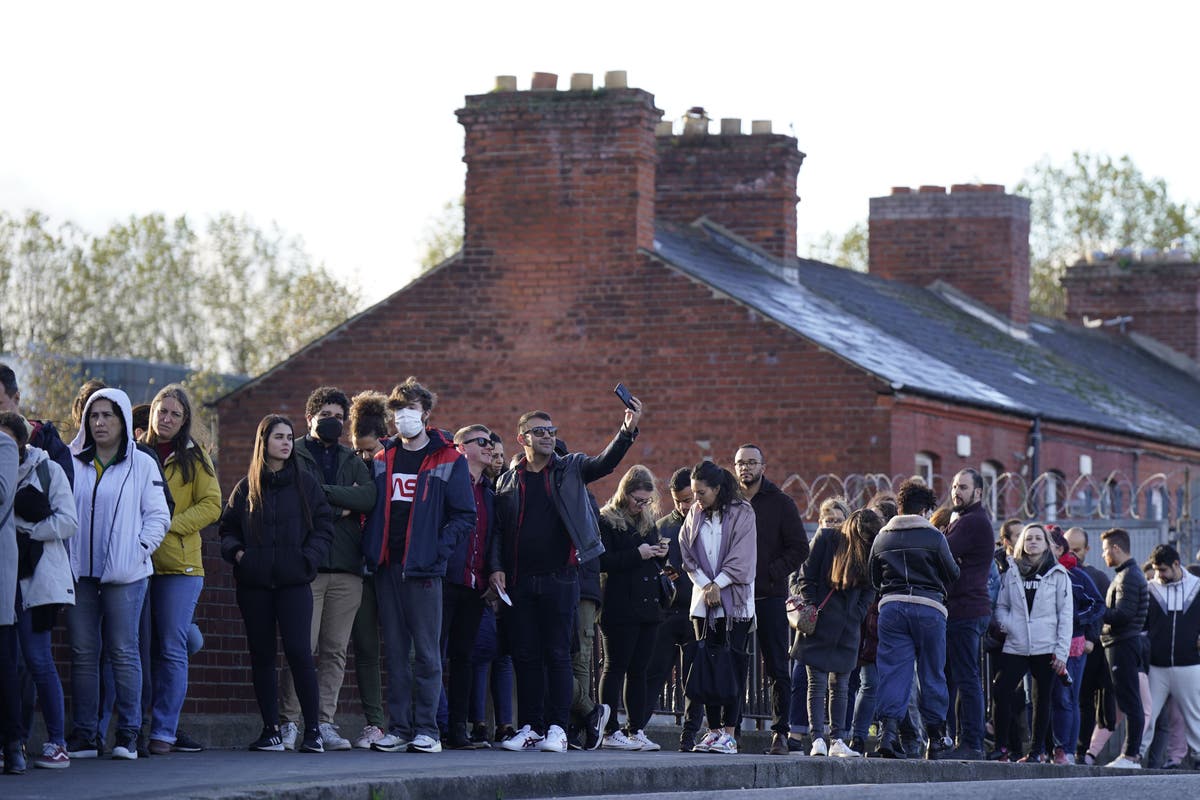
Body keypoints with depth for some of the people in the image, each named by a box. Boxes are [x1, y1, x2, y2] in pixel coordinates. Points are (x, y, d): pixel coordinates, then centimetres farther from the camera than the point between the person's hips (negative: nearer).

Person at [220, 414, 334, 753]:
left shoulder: (304, 483, 7)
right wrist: (235, 551, -7)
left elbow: (323, 527, 6)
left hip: (294, 582, -2)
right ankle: (270, 729, 10)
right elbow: (228, 528, 13)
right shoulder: (247, 487, 10)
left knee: (298, 651, -12)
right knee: (261, 655, 4)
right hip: (254, 584, 2)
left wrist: (307, 558, -9)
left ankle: (313, 729, -7)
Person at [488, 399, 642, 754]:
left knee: (557, 655, -4)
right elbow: (498, 529, 13)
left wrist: (627, 431, -23)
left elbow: (605, 463, -8)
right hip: (520, 581, 2)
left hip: (560, 578, -2)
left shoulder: (570, 469, 8)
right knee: (525, 656, 3)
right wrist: (496, 567, 0)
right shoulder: (508, 481, 11)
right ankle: (530, 728, 8)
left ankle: (557, 728, -2)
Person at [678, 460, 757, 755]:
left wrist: (718, 585, -11)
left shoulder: (741, 513, -3)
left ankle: (729, 732, -9)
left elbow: (741, 559, -7)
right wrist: (705, 585, -5)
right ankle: (713, 729, 5)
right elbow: (687, 554, 8)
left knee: (734, 665, -7)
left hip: (736, 601, -5)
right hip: (703, 601, 5)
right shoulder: (695, 515, 11)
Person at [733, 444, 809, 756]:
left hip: (770, 598, -3)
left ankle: (780, 732, 0)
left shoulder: (780, 504, 3)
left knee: (776, 669, -1)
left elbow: (799, 549, 0)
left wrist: (769, 573, -11)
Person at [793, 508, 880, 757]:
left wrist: (854, 619, -5)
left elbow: (869, 592, 7)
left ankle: (836, 740, 9)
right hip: (819, 625, -4)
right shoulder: (826, 538, -6)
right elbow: (806, 576, -3)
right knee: (817, 683, -6)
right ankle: (818, 739, -8)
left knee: (840, 686, 7)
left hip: (847, 630, 4)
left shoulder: (870, 552, 3)